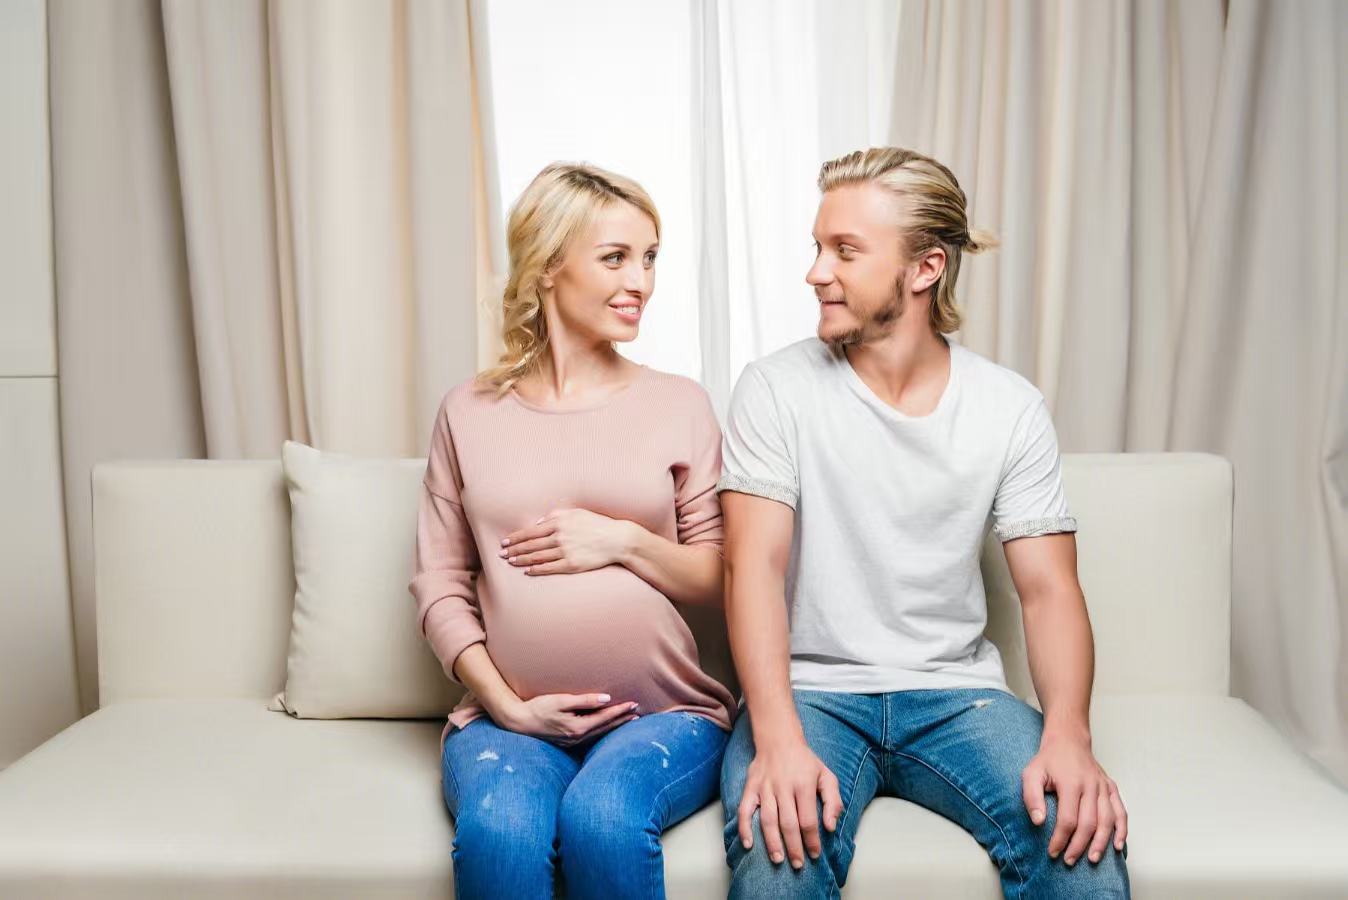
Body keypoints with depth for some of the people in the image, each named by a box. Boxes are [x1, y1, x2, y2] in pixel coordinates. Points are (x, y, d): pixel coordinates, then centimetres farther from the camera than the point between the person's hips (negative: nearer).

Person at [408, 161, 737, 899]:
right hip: (509, 716, 0)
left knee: (603, 818, -30)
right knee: (497, 830, -31)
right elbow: (439, 587, 5)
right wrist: (505, 703, -8)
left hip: (662, 713, 0)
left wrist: (625, 541, -11)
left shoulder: (680, 404, 4)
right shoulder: (470, 411, 6)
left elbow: (721, 582, 6)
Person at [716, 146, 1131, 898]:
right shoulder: (777, 388, -4)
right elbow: (756, 563, -12)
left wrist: (1068, 735, -20)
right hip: (812, 689, -1)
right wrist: (779, 740, -26)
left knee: (1085, 832, -24)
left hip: (956, 692, 2)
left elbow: (1049, 587, -2)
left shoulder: (1011, 407, 1)